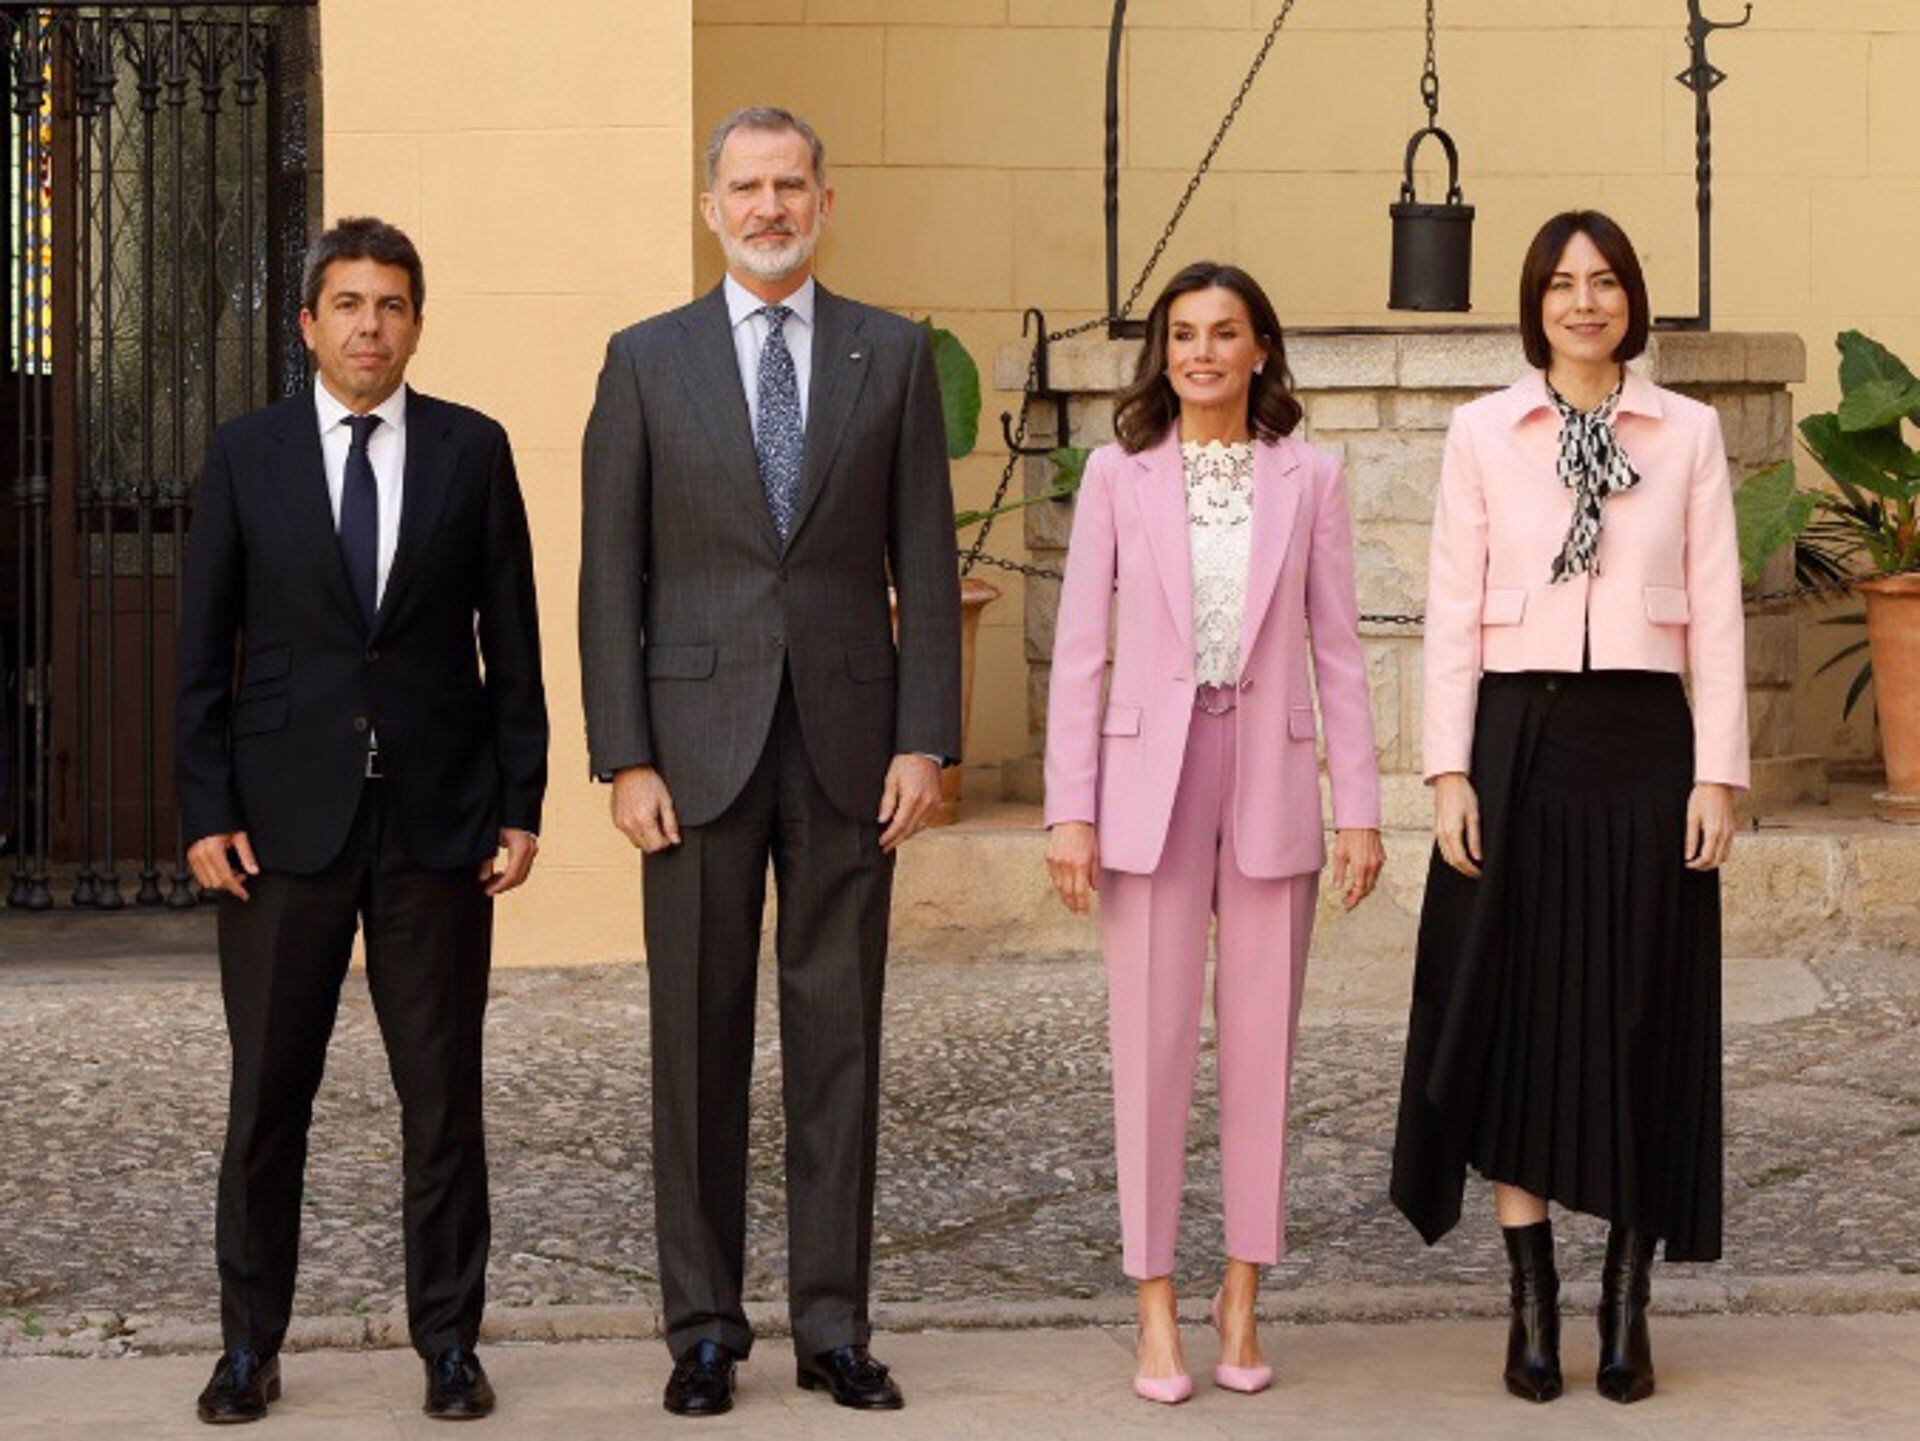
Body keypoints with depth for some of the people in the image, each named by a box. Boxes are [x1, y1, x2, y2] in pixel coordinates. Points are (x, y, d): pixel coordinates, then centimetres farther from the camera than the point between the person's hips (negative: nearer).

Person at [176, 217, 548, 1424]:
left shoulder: (473, 450, 5)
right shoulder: (246, 455, 4)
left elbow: (512, 639, 6)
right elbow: (205, 647, 4)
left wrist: (522, 805, 0)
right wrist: (207, 812, -4)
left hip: (437, 821, 0)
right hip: (286, 819, 0)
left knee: (444, 1094, 5)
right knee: (267, 1095, 4)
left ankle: (450, 1342, 15)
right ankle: (251, 1344, 16)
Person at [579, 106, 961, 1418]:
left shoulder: (894, 354, 7)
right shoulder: (646, 361, 5)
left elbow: (927, 564, 5)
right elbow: (611, 575, 3)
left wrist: (927, 740, -3)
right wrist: (625, 757, -5)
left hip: (848, 743, 1)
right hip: (701, 743, 0)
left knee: (840, 1037, 5)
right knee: (700, 1041, 4)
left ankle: (834, 1326, 13)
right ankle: (705, 1327, 13)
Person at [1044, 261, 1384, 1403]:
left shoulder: (1307, 477, 5)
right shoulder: (1119, 475, 3)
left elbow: (1338, 650, 6)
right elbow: (1081, 649, 2)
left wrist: (1361, 804, 2)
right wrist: (1071, 809, -3)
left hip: (1271, 779, 1)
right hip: (1151, 776, -1)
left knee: (1262, 1050, 5)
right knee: (1153, 1050, 0)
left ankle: (1244, 1297, 16)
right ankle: (1157, 1307, 8)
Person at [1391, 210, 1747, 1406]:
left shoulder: (1690, 433, 5)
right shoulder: (1482, 432, 5)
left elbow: (1717, 612, 3)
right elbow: (1454, 609, 2)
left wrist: (1717, 773, -4)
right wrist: (1450, 770, -6)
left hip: (1643, 742, 0)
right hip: (1517, 739, 0)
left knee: (1641, 1017, 3)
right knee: (1517, 1010, 2)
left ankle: (1629, 1306, 13)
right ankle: (1534, 1303, 11)